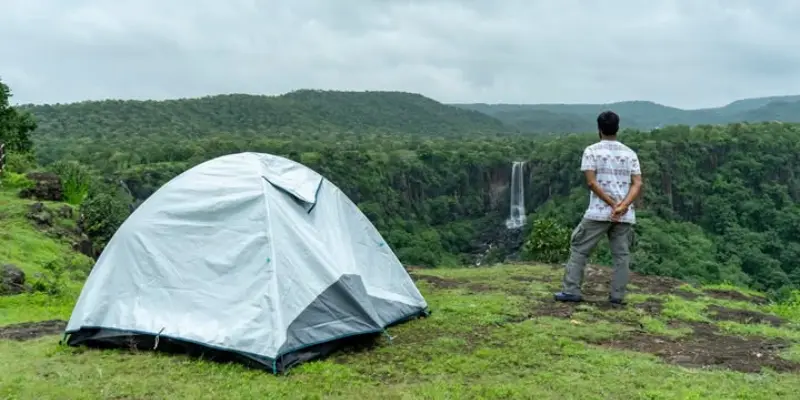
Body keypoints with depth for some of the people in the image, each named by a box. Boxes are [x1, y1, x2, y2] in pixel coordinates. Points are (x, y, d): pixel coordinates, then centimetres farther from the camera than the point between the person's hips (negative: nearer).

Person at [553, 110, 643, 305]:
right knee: (621, 254, 9)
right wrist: (623, 206, -13)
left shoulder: (591, 151, -1)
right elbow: (637, 184, -1)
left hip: (599, 212, -3)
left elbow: (592, 183, -10)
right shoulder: (630, 153, 10)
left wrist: (612, 205, -10)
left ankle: (571, 291, 4)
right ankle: (617, 296, 9)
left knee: (579, 248, 7)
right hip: (626, 215, 3)